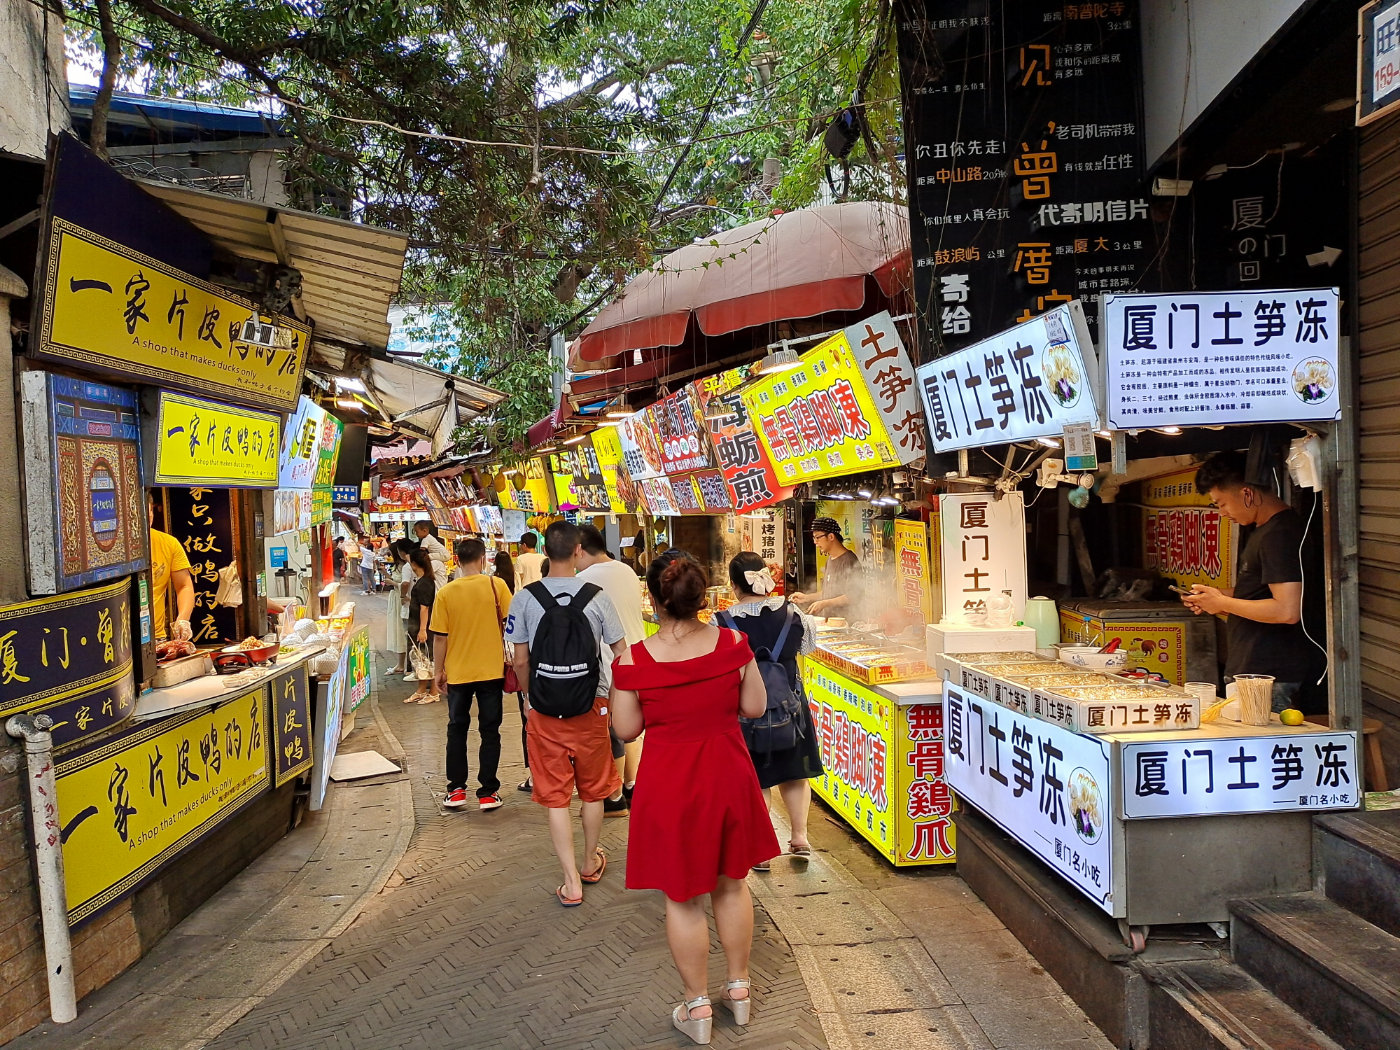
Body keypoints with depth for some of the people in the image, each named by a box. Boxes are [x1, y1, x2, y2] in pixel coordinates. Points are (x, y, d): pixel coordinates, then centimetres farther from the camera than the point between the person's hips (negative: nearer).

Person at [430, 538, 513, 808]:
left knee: (457, 730, 16)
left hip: (458, 673, 1)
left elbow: (439, 637, -4)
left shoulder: (445, 593, -7)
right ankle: (488, 792, 11)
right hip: (491, 670, 0)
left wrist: (439, 671, 7)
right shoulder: (496, 586, -8)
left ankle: (456, 790, 19)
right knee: (490, 731, 9)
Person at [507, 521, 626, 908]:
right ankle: (591, 862, 37)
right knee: (593, 790, 19)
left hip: (544, 712, -1)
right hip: (591, 707, 1)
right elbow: (621, 653, -4)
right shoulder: (596, 596, -8)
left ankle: (571, 882, 10)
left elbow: (521, 662, -4)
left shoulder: (524, 598, -8)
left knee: (556, 797, 9)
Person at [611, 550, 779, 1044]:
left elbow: (627, 729, -8)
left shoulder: (634, 661, -19)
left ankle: (697, 1005, 27)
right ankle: (738, 988, 37)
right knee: (731, 883, 22)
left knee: (683, 898, 14)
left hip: (669, 785, -3)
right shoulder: (733, 645, -13)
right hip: (728, 777, 3)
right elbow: (755, 707, -2)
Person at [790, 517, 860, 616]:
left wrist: (824, 604, -19)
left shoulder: (849, 560, -10)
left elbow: (852, 597, -15)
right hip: (827, 619, 8)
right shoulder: (830, 559, 19)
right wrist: (807, 598, 18)